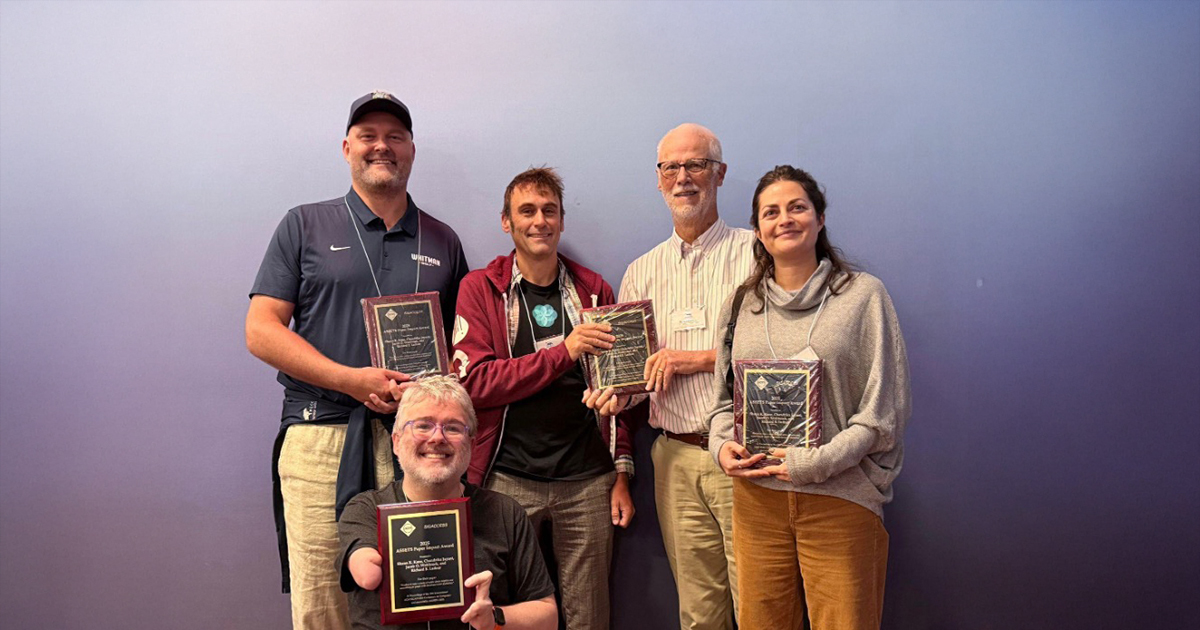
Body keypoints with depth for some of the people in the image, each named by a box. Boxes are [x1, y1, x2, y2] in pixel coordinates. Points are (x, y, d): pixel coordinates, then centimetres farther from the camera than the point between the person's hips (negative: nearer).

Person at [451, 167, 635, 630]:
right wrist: (564, 351, -17)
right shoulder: (480, 288, 2)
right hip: (509, 480, -2)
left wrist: (622, 473, 6)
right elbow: (474, 383, -9)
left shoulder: (593, 290, 9)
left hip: (588, 480, 2)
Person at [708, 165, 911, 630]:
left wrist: (816, 461, -13)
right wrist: (722, 445, -3)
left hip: (841, 498, -3)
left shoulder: (863, 294, -1)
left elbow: (884, 411, -4)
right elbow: (724, 396, 17)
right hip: (756, 494, 3)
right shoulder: (741, 303, 11)